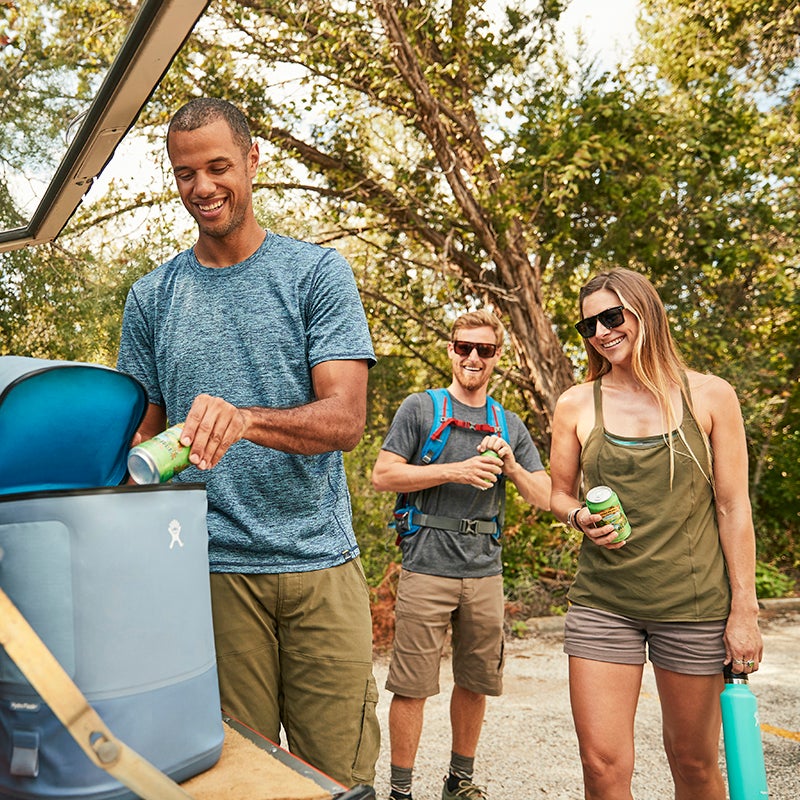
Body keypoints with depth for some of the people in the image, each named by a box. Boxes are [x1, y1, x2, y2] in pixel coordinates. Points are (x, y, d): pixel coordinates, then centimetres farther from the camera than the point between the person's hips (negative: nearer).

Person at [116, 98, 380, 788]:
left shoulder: (317, 272, 2)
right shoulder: (151, 297, 10)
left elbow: (347, 418, -8)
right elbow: (141, 434, 12)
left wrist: (245, 419, -27)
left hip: (321, 561, -1)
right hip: (211, 569, 2)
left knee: (339, 771, 6)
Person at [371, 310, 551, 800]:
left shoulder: (510, 425, 13)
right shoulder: (420, 408, 1)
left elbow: (545, 498, 11)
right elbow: (383, 475, -7)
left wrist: (510, 466, -8)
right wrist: (457, 471, -14)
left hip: (486, 570, 4)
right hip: (428, 567, -4)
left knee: (476, 682, 14)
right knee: (413, 686, 1)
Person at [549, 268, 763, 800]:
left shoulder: (709, 396, -1)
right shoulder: (576, 406, 3)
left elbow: (733, 507, 0)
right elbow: (560, 494, 13)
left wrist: (744, 610, -2)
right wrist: (580, 517, -10)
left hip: (694, 605, 0)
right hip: (602, 602, 1)